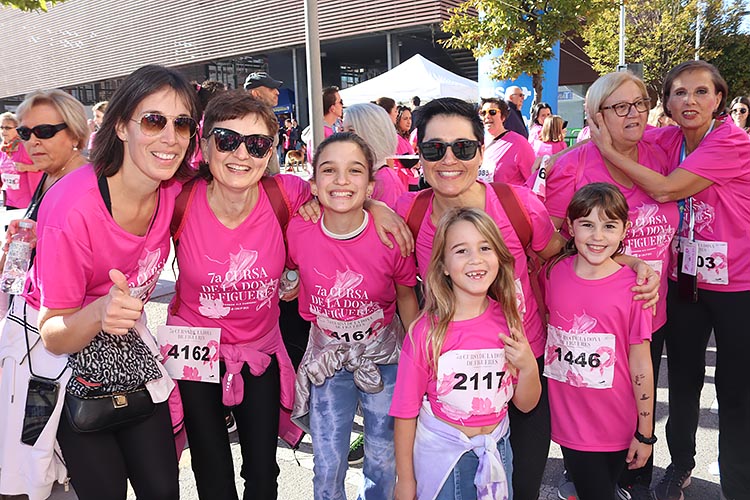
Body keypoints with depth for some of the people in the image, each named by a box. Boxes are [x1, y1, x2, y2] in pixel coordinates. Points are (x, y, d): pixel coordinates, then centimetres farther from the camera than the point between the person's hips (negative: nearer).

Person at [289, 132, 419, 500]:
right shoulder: (297, 231, -18)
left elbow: (406, 296, -3)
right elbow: (284, 269, 6)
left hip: (384, 355, 0)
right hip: (327, 358, 1)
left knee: (383, 459, 15)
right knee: (328, 466, 8)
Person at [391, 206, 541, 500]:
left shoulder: (507, 321, -9)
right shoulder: (427, 331, -20)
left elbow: (525, 404, 0)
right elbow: (405, 411, -11)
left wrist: (528, 367, -19)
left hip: (497, 450, 4)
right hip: (440, 453, -3)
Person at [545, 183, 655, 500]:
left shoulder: (632, 286, -13)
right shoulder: (553, 273, -6)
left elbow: (641, 364, -8)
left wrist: (645, 432, -3)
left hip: (616, 426, -1)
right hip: (568, 422, 2)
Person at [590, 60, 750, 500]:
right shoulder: (667, 140, -1)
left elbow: (665, 189, -27)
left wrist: (607, 148, -22)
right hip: (684, 280, 5)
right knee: (684, 379, 17)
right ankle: (680, 464, 38)